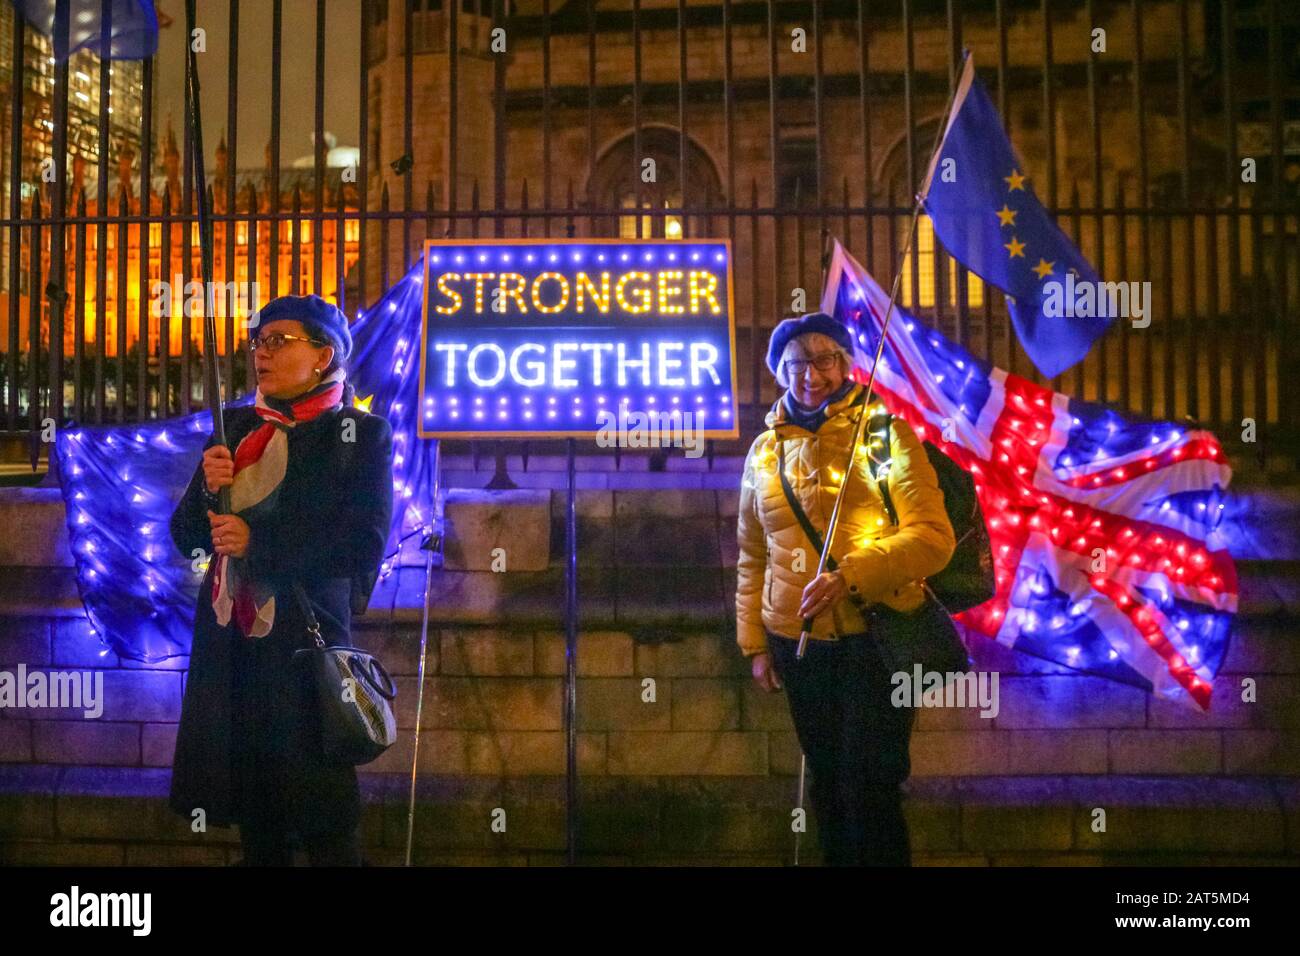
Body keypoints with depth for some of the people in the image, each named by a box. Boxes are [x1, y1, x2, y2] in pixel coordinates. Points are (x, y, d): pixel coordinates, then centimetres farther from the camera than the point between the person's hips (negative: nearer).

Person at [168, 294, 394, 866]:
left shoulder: (362, 434, -3)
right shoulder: (236, 428, 11)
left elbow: (366, 544, -14)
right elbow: (187, 535, 12)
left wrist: (258, 541, -16)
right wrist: (209, 488, -9)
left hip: (303, 641, -5)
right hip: (229, 642, 5)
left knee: (323, 828, 2)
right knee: (255, 819, 13)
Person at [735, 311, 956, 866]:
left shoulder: (884, 433, -4)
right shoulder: (764, 451, 9)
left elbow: (934, 536, -14)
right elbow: (752, 557, 16)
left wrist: (850, 574, -26)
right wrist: (754, 643, 12)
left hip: (875, 637, -4)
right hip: (796, 643, 4)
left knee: (870, 791, -1)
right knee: (827, 784, 15)